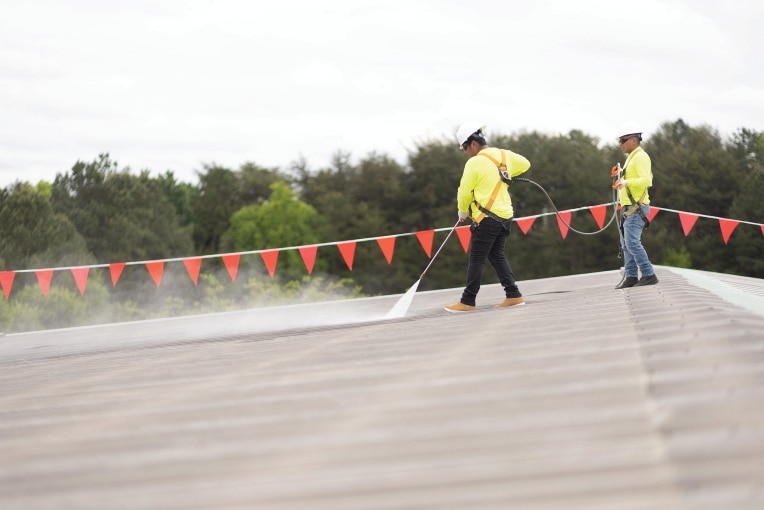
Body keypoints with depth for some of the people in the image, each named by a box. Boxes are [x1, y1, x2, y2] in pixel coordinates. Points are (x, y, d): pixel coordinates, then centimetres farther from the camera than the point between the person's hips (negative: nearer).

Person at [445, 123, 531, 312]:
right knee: (497, 256, 16)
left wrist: (462, 212, 14)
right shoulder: (505, 155, 8)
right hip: (505, 216, 8)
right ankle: (514, 295, 12)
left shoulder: (475, 163, -12)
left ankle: (467, 302, 0)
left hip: (487, 218, -8)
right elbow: (525, 164, 27)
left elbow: (464, 192, -5)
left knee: (476, 259, -3)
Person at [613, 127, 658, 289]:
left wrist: (627, 182, -32)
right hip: (629, 207, 10)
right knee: (626, 243, 9)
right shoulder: (631, 158, 21)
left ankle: (649, 275, -14)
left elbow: (646, 180, -22)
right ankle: (631, 277, 11)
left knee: (632, 242, -16)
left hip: (636, 208, -10)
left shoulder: (640, 156, -10)